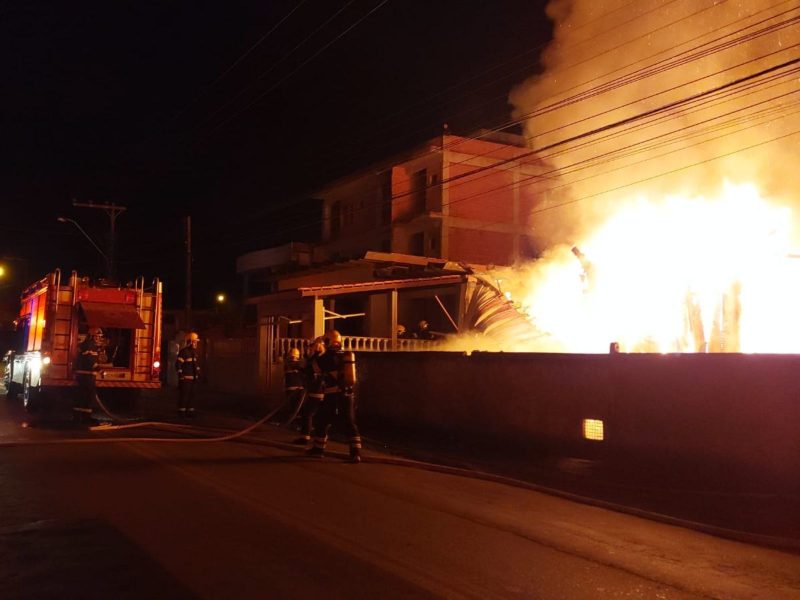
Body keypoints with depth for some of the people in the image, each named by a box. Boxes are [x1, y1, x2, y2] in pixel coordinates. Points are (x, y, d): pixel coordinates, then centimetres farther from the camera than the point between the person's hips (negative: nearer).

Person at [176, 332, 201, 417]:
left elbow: (197, 363, 27)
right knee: (184, 395, -8)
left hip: (192, 378, 9)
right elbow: (178, 364, -17)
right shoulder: (184, 351, -13)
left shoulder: (194, 352, 15)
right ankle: (181, 412, -2)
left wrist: (198, 373, 21)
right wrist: (180, 374, -18)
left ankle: (190, 411, 17)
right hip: (185, 378, -9)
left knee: (191, 395, 11)